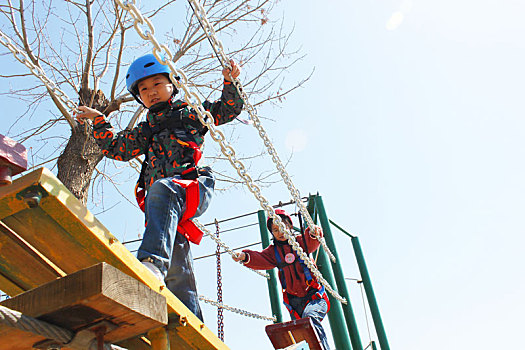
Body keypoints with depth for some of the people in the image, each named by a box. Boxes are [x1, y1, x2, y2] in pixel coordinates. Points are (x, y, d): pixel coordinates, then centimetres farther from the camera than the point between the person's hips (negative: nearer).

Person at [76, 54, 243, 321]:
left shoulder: (190, 112, 25)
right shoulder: (146, 131, 37)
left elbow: (228, 109, 21)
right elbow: (116, 149, 37)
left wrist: (230, 82, 6)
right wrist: (98, 121, 33)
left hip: (195, 185, -4)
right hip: (168, 208, 5)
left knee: (162, 188, -40)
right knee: (178, 274, -8)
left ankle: (153, 262, -56)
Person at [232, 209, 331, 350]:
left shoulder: (300, 241, 3)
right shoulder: (273, 251, 10)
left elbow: (311, 243, -17)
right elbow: (260, 260, -5)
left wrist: (313, 233, -41)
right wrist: (245, 256, -26)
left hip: (314, 295, -4)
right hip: (293, 300, 4)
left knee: (310, 317, -32)